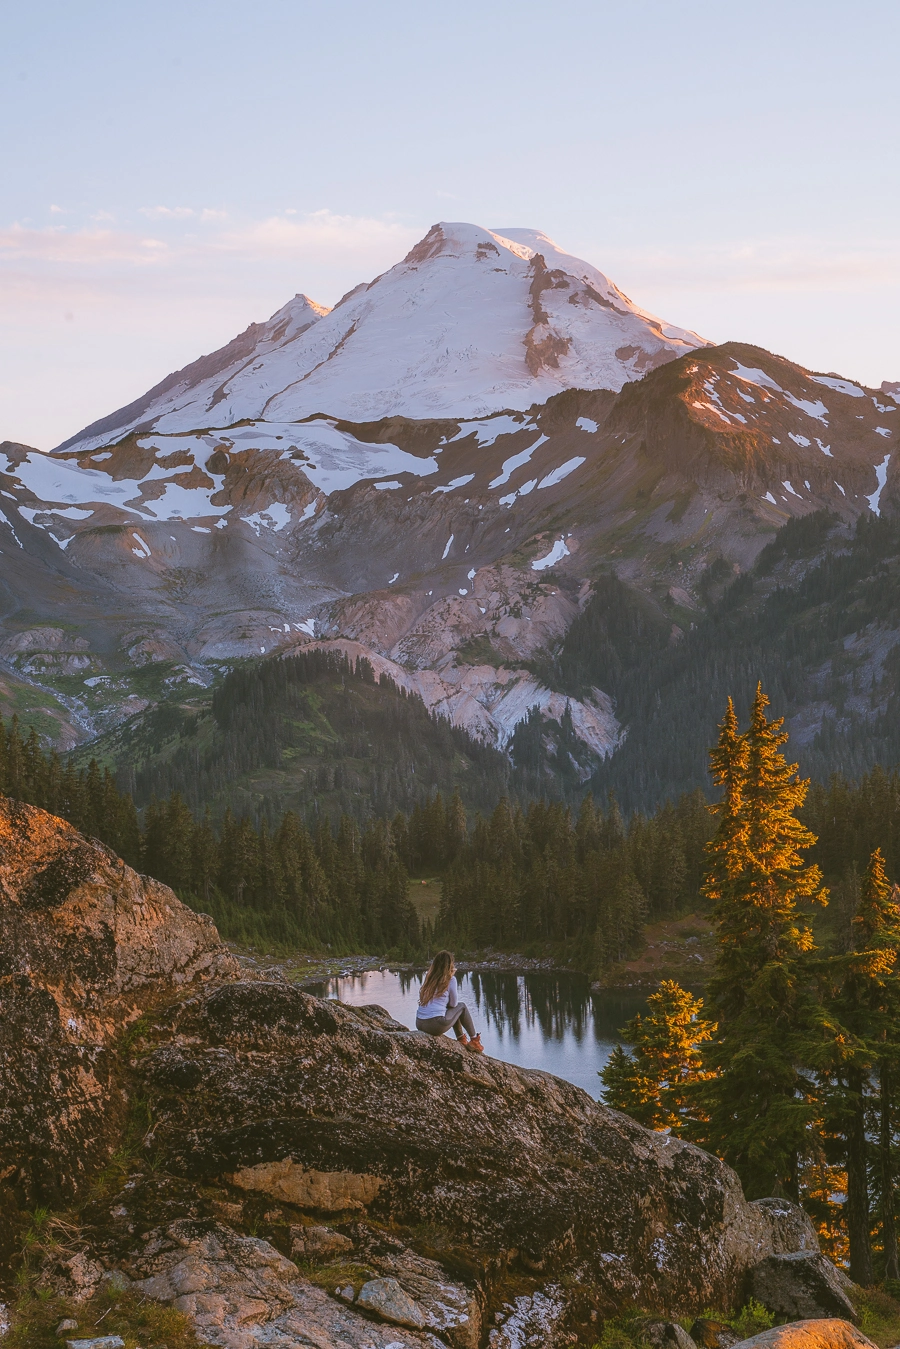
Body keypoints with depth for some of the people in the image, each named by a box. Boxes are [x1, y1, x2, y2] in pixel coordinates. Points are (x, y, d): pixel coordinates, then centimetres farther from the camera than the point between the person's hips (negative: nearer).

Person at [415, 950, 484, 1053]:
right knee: (462, 1006, 19)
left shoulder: (429, 978, 13)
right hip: (437, 1025, -6)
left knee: (453, 1010, 30)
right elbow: (453, 1004, 8)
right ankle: (474, 1041, 28)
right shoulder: (450, 980, -3)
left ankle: (462, 1040, 37)